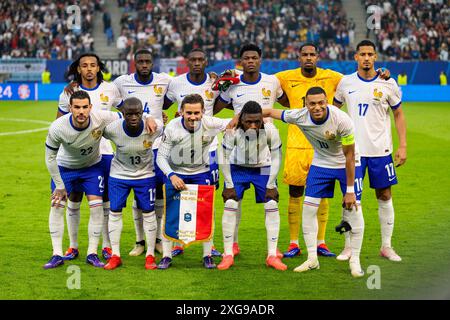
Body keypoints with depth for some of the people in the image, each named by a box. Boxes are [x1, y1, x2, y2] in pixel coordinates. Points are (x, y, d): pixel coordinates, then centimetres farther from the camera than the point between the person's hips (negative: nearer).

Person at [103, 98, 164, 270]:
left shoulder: (154, 127, -27)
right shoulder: (112, 129, -28)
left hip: (145, 174, 0)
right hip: (119, 174, 0)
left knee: (148, 212, 4)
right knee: (115, 212, 2)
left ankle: (150, 255, 15)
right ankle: (115, 255, 13)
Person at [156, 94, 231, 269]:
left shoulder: (210, 124, -23)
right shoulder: (172, 128, -24)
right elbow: (161, 157, -16)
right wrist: (171, 175, -29)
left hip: (201, 173, 1)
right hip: (176, 173, -1)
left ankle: (207, 256, 11)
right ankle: (166, 256, 6)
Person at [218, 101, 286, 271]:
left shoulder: (270, 130, -28)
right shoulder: (232, 130, -31)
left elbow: (276, 158, -13)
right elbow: (224, 158, -15)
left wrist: (271, 185, -12)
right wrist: (229, 185, -13)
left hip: (263, 169, 1)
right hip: (238, 168, -1)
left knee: (272, 206, -9)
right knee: (230, 205, -12)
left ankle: (272, 255, 0)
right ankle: (228, 255, -3)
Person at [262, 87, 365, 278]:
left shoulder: (342, 120, -32)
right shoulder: (300, 117, -23)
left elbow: (349, 156, -22)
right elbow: (269, 112, -7)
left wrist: (350, 190, -19)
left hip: (347, 165, -3)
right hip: (321, 163, 4)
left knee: (354, 209, -10)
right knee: (308, 208, -3)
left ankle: (355, 261, 3)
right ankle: (312, 259, 9)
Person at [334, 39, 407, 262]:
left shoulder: (387, 83, -1)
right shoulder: (346, 83, 2)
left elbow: (398, 115, 5)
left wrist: (403, 146, -1)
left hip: (380, 150, 0)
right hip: (353, 149, 1)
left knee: (384, 196, 3)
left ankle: (386, 247, 12)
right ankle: (348, 247, 9)